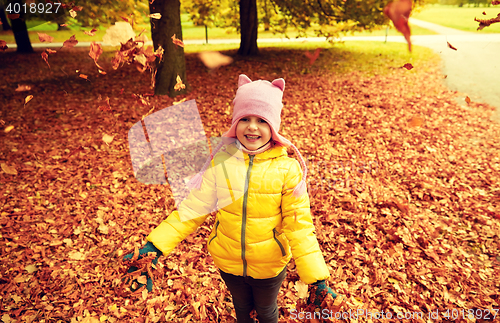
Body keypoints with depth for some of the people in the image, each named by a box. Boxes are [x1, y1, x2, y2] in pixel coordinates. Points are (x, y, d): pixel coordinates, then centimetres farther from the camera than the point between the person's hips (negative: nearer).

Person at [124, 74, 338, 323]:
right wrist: (154, 246, -21)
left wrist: (317, 278, -23)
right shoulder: (220, 159, -16)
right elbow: (192, 207, -13)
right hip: (227, 262, 2)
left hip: (270, 265, -1)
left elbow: (299, 224, -17)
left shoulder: (287, 168, -20)